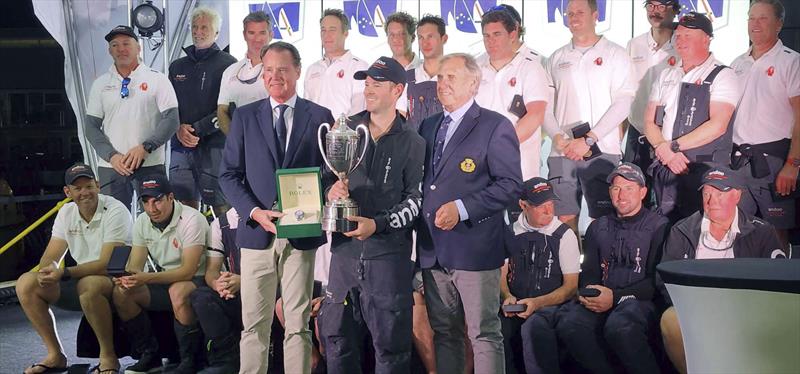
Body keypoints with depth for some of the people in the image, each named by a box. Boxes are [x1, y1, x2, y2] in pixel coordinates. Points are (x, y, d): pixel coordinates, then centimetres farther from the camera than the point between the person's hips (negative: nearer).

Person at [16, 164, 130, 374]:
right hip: (80, 280, 7)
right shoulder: (66, 213, 6)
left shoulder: (115, 211, -15)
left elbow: (106, 264, -22)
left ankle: (108, 357, -22)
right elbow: (49, 258, 3)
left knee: (89, 285, -40)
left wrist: (64, 273, -32)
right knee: (26, 284, -10)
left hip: (114, 280, -7)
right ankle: (55, 355, -4)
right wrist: (48, 271, -22)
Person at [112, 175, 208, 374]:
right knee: (121, 293, -15)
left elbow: (188, 271, -25)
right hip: (162, 280, 7)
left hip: (196, 281, -6)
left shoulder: (191, 219, -19)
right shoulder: (142, 222, 2)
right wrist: (127, 278, -25)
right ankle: (149, 355, -1)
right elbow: (134, 267, 1)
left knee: (178, 292, -39)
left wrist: (146, 279, -35)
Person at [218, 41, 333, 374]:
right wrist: (255, 212, -10)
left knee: (298, 324, 4)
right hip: (257, 232, 1)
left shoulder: (320, 116, 6)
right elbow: (229, 174, 5)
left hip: (302, 233, 0)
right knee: (255, 325, 3)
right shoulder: (245, 117, 7)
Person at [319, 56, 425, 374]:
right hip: (345, 248, 4)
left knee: (390, 341, 1)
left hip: (388, 250, -4)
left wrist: (377, 224, -16)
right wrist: (330, 190, -5)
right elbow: (325, 175, 17)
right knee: (336, 335, 9)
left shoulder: (412, 143, 0)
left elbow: (416, 200, -5)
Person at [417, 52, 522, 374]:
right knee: (444, 333, 14)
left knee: (485, 335, -2)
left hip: (474, 250, -6)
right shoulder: (428, 126, 16)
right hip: (433, 250, 7)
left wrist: (462, 208, -19)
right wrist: (422, 222, 7)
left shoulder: (495, 127, -5)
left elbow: (510, 184, -12)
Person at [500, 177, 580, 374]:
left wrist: (536, 303, -12)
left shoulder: (564, 235, 3)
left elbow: (571, 286, 1)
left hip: (550, 306, -3)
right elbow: (502, 273, 16)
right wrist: (507, 296, -7)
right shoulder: (511, 233, 13)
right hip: (515, 306, 3)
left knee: (533, 326, -38)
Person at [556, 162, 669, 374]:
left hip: (640, 301, -4)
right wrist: (589, 294, -4)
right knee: (568, 324, -28)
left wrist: (616, 297, -13)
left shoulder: (659, 226, 6)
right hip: (601, 302, 4)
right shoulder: (598, 228, 24)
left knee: (619, 326, -39)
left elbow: (656, 281, -2)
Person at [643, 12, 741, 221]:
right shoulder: (666, 76, 16)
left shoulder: (722, 76, -2)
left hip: (705, 168, -5)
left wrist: (673, 146, -13)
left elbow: (717, 125, -14)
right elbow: (650, 122, 11)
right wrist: (665, 152, -8)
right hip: (665, 168, 5)